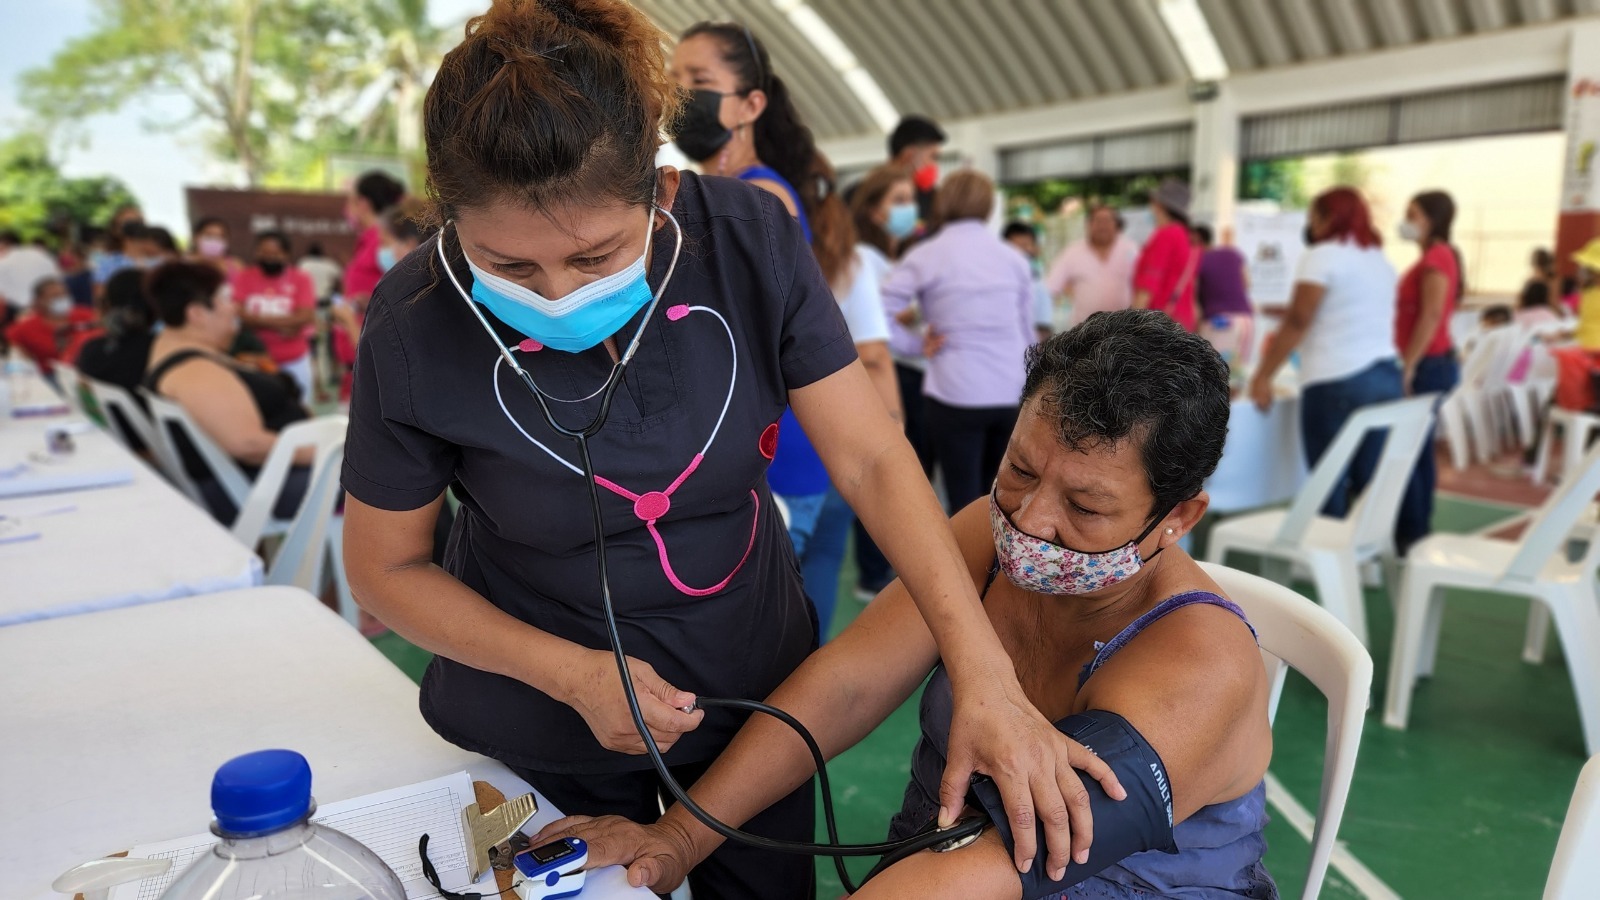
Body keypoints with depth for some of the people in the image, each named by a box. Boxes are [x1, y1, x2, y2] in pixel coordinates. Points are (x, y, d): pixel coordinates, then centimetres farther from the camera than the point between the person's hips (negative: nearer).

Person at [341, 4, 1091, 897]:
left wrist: (985, 674, -28)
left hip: (758, 686, 2)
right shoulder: (417, 326, -23)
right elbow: (386, 565, -10)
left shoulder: (750, 237, -20)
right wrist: (572, 674, -21)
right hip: (545, 737, -1)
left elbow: (871, 459, -19)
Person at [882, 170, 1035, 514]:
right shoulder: (1013, 257, 9)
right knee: (988, 496, 19)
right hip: (1012, 393, 4)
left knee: (964, 503, 3)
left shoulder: (928, 255, -2)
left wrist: (918, 344, 1)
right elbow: (1027, 332, 14)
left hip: (957, 392, -4)